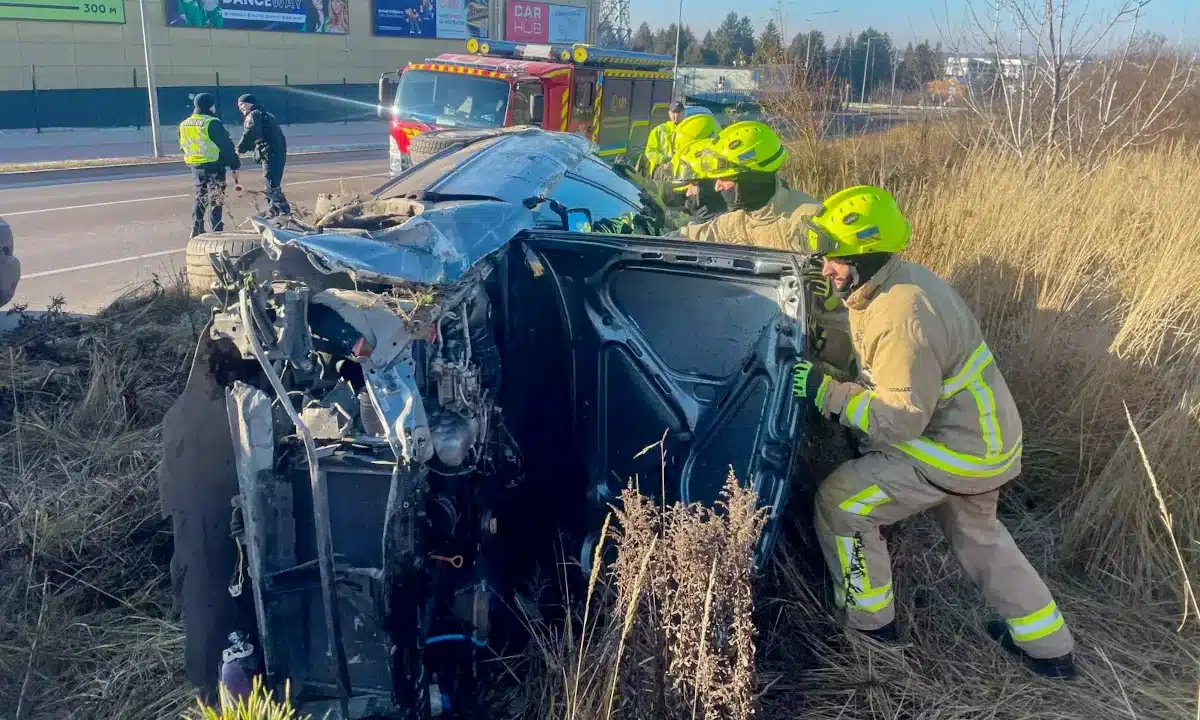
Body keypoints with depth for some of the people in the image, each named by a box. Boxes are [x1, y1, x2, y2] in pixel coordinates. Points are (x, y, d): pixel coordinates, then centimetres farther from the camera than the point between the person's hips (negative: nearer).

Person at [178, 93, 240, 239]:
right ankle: (216, 231, -3)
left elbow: (184, 147, 17)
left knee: (200, 196, 18)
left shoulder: (183, 125, 8)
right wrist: (235, 165, -6)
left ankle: (197, 229, 18)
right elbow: (226, 146, -12)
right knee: (215, 198, -2)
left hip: (195, 166, 7)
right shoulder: (212, 123, -14)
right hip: (214, 166, -7)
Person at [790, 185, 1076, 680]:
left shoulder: (903, 318, -31)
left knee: (840, 501, -4)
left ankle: (869, 620, 17)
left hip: (956, 449, -10)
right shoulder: (897, 280, 0)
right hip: (981, 435, 10)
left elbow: (903, 417, -30)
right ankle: (1050, 649, 42)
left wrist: (824, 392, -28)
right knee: (975, 531, 28)